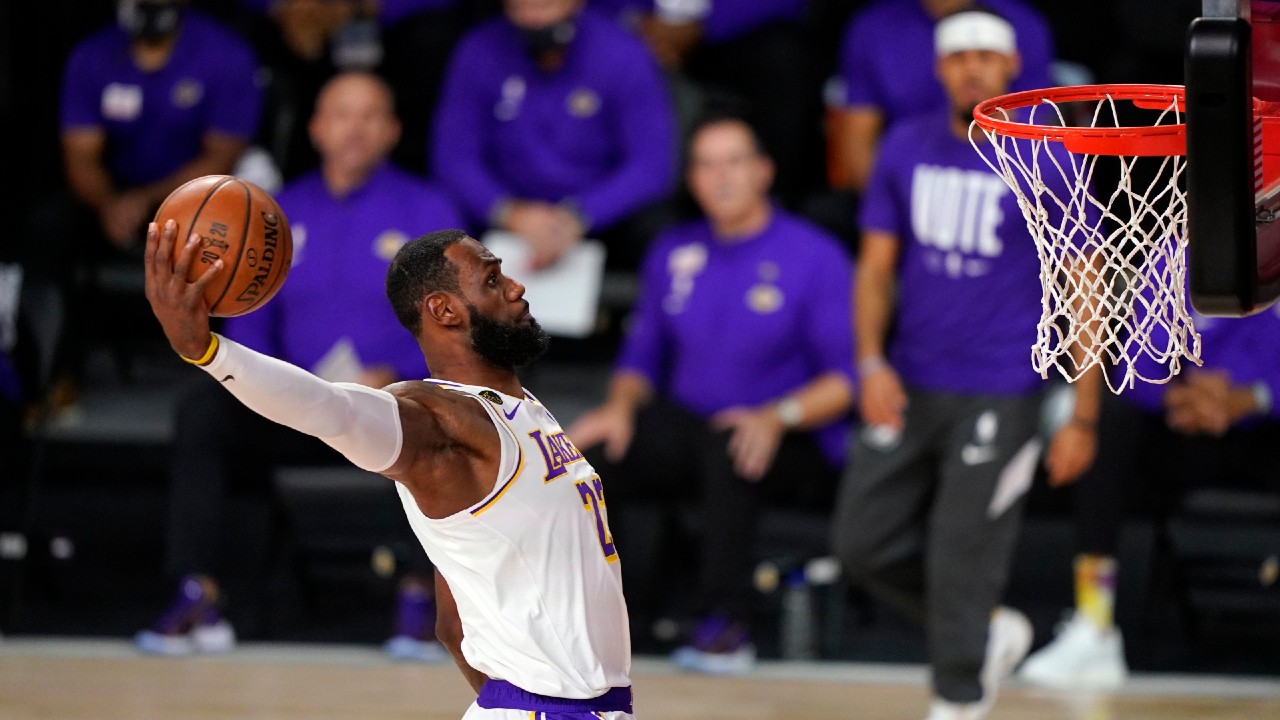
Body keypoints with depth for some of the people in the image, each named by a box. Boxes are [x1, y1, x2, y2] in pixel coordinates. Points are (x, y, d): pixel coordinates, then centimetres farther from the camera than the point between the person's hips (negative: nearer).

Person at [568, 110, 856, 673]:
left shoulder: (815, 257, -3)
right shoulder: (673, 253, 13)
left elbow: (845, 378, -8)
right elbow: (642, 355, 18)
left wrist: (778, 416, -25)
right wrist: (622, 404, -4)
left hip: (795, 452, -5)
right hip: (688, 433, 5)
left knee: (727, 446, -40)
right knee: (596, 447, -24)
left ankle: (726, 626, -33)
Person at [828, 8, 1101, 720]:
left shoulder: (1048, 161, -7)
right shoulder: (907, 148, 4)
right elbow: (876, 265, 10)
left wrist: (1084, 420, -8)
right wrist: (873, 363, -7)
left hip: (1000, 395, -5)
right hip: (909, 387, 5)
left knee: (962, 561, -5)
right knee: (864, 543, 6)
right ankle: (995, 632, 26)